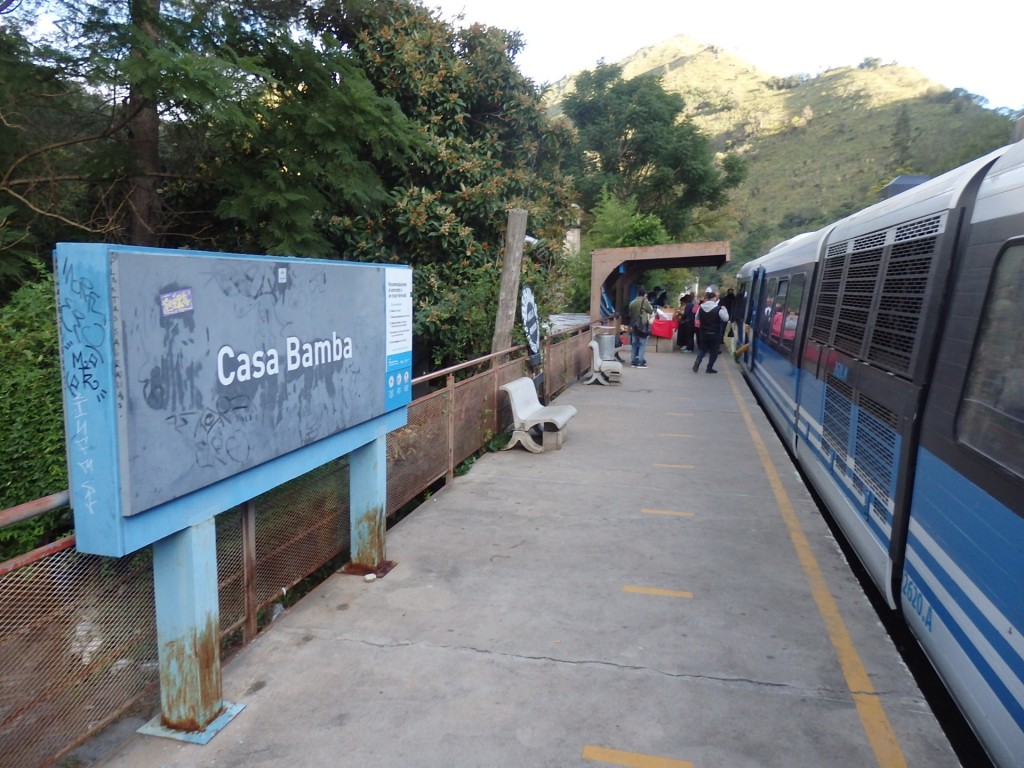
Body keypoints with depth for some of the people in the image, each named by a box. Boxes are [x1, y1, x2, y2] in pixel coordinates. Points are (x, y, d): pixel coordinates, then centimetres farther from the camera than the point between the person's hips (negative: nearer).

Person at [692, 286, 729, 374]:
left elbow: (697, 318, 11)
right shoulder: (718, 309, -18)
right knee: (714, 352, 9)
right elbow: (726, 319, -6)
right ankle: (709, 368, 11)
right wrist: (724, 310, 6)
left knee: (702, 349, 19)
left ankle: (697, 362, -4)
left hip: (703, 333, 4)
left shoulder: (701, 307, -3)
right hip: (715, 334, -4)